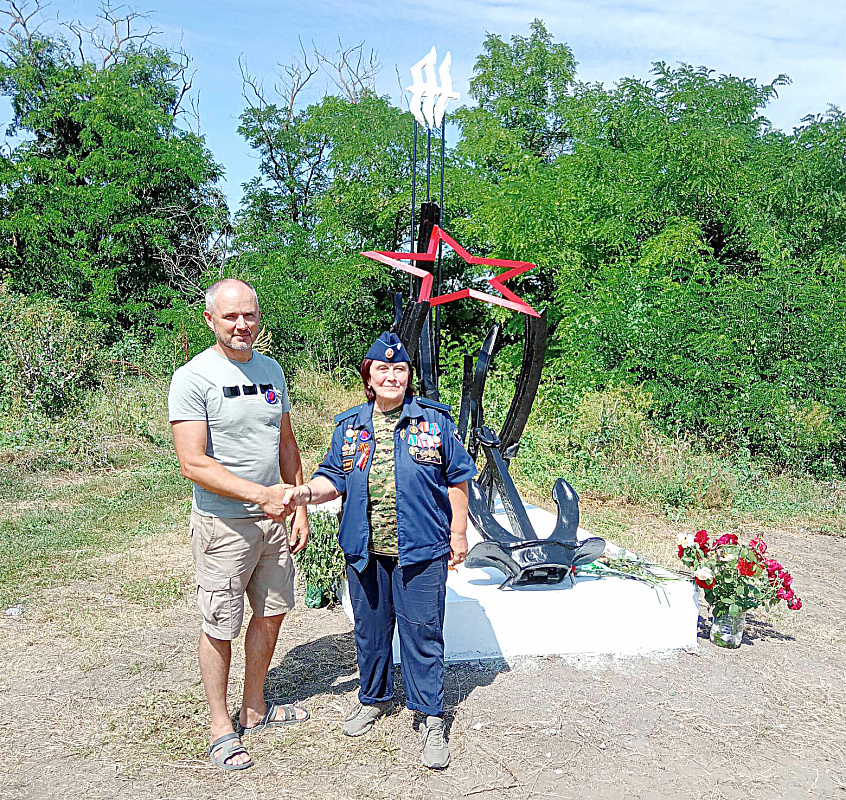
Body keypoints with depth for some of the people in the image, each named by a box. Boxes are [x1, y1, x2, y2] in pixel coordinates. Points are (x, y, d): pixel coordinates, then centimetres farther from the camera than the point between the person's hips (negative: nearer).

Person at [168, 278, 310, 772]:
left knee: (272, 614, 15)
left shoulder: (272, 370, 7)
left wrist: (300, 507, 11)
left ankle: (255, 709, 34)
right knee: (221, 628, 5)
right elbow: (194, 463, -19)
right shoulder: (193, 378, -13)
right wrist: (260, 494, -26)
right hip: (223, 524, -6)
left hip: (274, 519, 7)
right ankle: (221, 727, 23)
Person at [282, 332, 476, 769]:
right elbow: (334, 478, 8)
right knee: (370, 629, 17)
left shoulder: (434, 420, 0)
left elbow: (456, 479, 4)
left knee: (422, 633, 2)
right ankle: (373, 697, 39)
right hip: (365, 552, 3)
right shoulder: (350, 426, 7)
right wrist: (307, 491, -13)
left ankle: (431, 719, 18)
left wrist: (458, 532, 2)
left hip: (421, 552, -3)